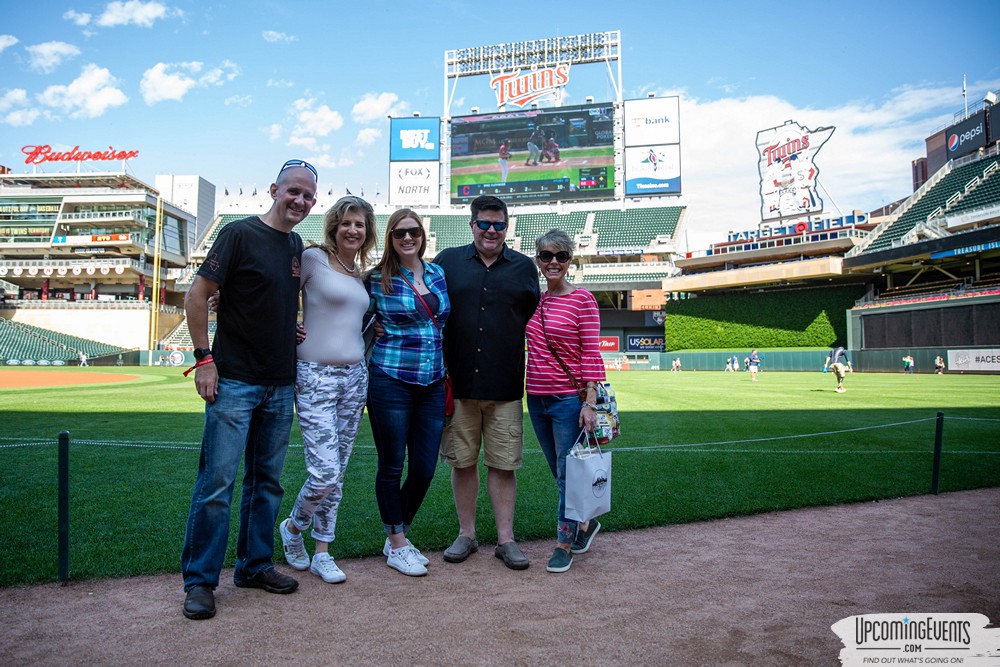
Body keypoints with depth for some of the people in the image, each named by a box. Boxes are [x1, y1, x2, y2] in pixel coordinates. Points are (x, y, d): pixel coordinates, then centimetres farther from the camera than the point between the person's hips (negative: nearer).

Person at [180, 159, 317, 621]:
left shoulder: (296, 245, 12)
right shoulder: (240, 234, -7)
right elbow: (197, 295, -9)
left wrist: (295, 328, 10)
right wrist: (203, 358, -12)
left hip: (280, 386, 7)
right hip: (234, 380, -7)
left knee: (267, 480, 13)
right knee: (217, 480, -2)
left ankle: (255, 565, 27)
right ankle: (199, 580, 11)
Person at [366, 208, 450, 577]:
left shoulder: (439, 274, 9)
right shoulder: (378, 280, -4)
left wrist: (447, 373, 18)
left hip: (432, 384, 5)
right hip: (390, 382, -4)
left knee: (424, 468, 7)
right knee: (392, 466, 6)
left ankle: (398, 535, 29)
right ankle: (396, 545, 23)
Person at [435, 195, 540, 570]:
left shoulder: (524, 267, 10)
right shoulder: (447, 262, 7)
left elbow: (535, 321, 14)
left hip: (505, 386, 0)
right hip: (458, 384, 0)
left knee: (503, 464, 5)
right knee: (462, 462, 9)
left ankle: (505, 539, 17)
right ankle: (466, 534, 24)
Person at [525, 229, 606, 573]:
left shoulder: (582, 299, -8)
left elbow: (591, 353, -11)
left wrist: (590, 402, -16)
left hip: (570, 398, -6)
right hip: (537, 399, 6)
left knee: (568, 473, 2)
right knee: (558, 472, 16)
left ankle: (564, 544, 16)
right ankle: (585, 523, 36)